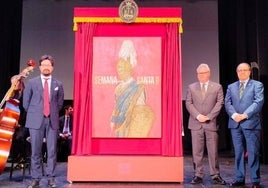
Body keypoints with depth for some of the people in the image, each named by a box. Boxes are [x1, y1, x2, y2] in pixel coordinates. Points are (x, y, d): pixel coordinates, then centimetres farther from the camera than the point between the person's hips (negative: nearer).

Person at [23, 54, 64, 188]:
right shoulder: (32, 82, 4)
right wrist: (33, 114, 9)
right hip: (36, 121, -1)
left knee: (52, 151, 2)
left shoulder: (58, 84, 7)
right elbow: (26, 102, 10)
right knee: (35, 151, 3)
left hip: (52, 121, 1)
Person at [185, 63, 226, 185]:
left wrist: (209, 116, -9)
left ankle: (215, 176, 10)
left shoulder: (217, 87, 9)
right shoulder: (191, 87, 11)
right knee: (197, 152, 3)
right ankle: (198, 175, 10)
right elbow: (188, 103, 4)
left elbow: (219, 103, 1)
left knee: (213, 151, 1)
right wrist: (197, 115, -10)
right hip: (196, 124, 1)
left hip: (211, 123, -1)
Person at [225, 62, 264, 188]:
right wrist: (234, 115, -12)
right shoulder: (231, 87, 16)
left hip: (251, 123, -3)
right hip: (235, 124, 4)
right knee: (238, 152, 8)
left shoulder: (257, 85, 5)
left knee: (253, 153, -1)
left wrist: (245, 115, -16)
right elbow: (227, 103, 6)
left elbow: (258, 102, -7)